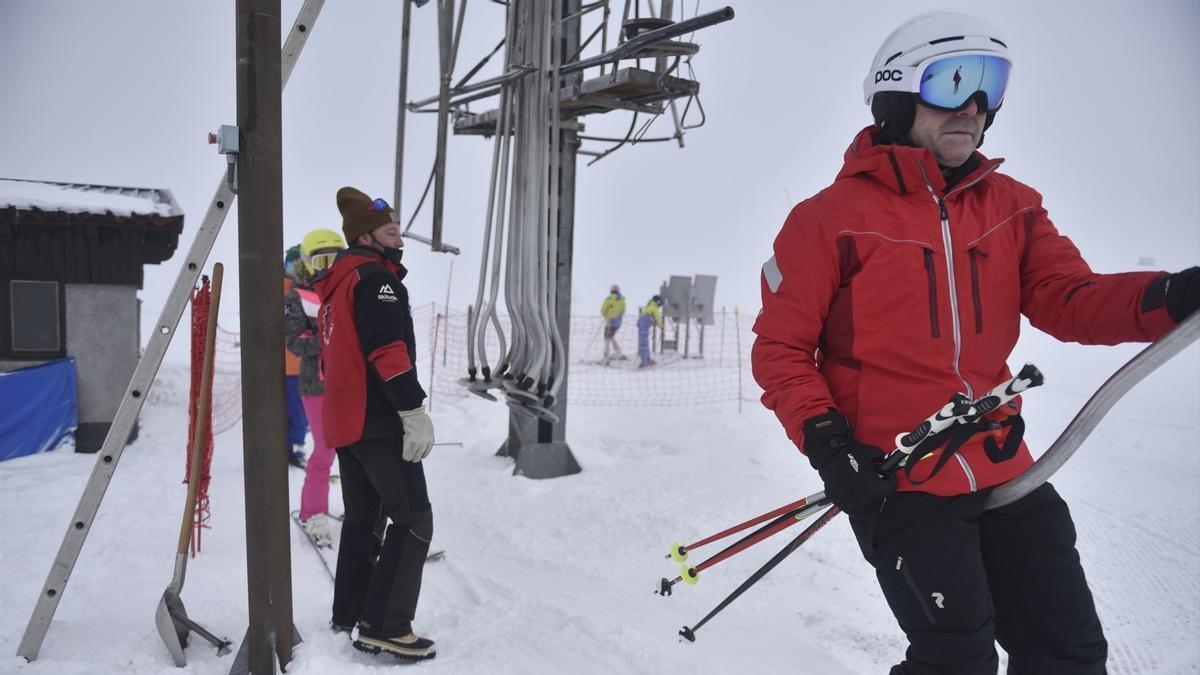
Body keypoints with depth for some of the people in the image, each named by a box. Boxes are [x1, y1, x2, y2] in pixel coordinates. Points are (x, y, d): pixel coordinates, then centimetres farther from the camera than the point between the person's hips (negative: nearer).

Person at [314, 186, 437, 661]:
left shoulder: (337, 285, 20)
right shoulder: (376, 277, -11)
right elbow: (388, 351, -22)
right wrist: (414, 412, -23)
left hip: (343, 420, 10)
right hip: (379, 422, -10)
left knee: (361, 517, 18)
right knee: (413, 520, -7)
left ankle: (349, 615, 26)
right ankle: (384, 627, -9)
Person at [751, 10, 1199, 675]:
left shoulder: (1011, 206, 8)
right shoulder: (831, 218, -8)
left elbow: (1069, 300, -2)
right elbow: (780, 346, -5)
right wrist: (823, 438, -19)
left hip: (1003, 469, 6)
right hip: (894, 484, -5)